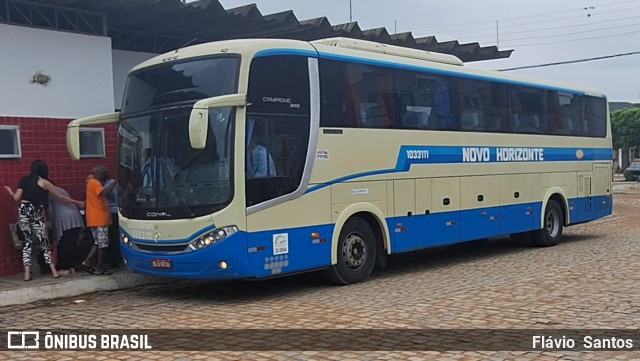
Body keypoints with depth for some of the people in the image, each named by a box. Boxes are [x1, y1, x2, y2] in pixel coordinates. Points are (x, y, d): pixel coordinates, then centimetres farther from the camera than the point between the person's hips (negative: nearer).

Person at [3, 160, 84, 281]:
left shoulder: (24, 180, 10)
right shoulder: (43, 182, 3)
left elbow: (16, 198, 7)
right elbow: (61, 198, 5)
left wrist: (10, 191, 29)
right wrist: (77, 203, 15)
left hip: (23, 211, 3)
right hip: (36, 212, -3)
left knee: (27, 242, 9)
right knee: (44, 242, 4)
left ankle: (27, 273, 1)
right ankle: (54, 271, 1)